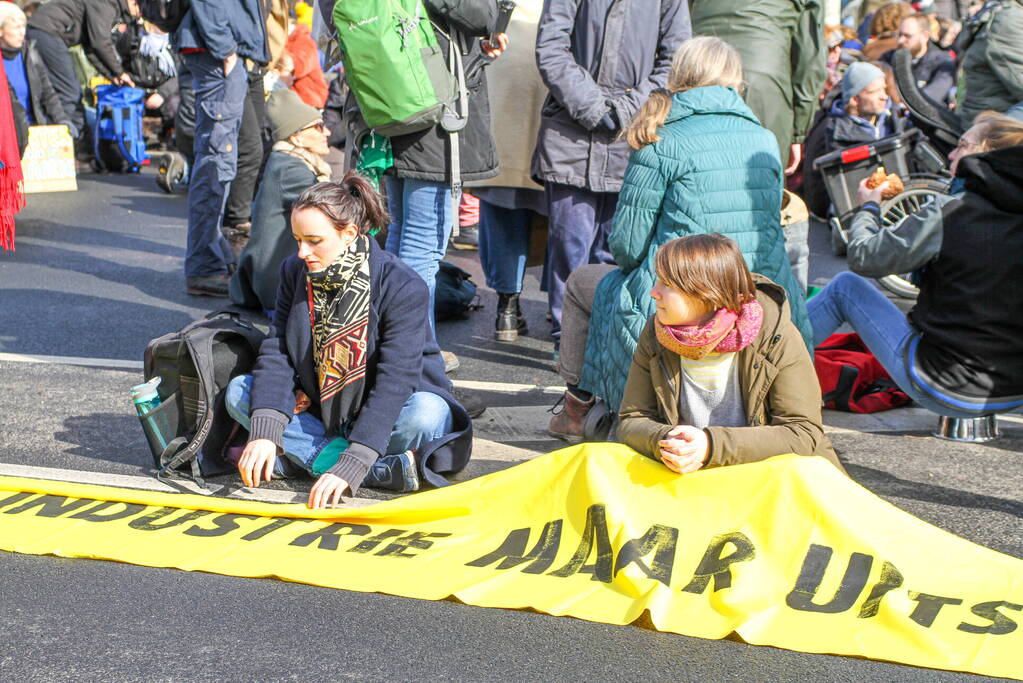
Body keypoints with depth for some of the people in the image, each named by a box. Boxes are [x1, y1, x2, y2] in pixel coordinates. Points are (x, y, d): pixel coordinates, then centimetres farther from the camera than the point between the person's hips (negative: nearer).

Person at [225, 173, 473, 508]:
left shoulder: (402, 287, -24)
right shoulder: (295, 271, -6)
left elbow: (393, 383, -31)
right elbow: (276, 355, -11)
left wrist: (349, 468, -40)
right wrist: (264, 434, -28)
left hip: (385, 415, -5)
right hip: (319, 412, 6)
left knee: (426, 414, -36)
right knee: (239, 392, -17)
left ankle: (296, 458, -25)